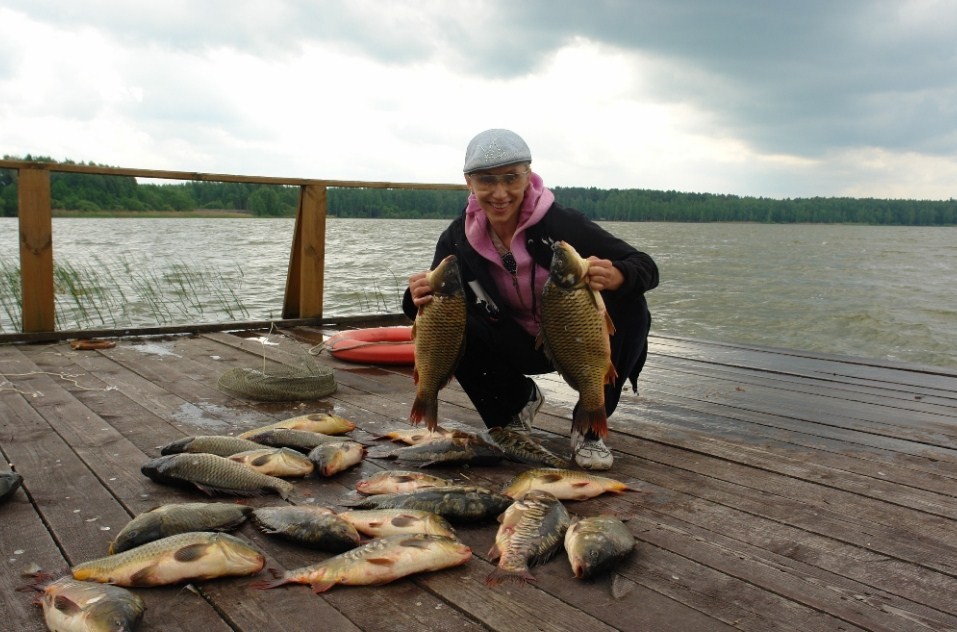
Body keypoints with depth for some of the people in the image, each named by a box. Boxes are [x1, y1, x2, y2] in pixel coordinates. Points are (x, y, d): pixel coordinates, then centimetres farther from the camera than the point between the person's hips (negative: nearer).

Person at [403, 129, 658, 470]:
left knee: (627, 304, -30)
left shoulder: (561, 222, -25)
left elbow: (645, 267, -24)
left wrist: (616, 276, -48)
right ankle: (518, 402, 6)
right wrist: (419, 299, -35)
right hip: (518, 346, 2)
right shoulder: (457, 239, -14)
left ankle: (590, 427, -10)